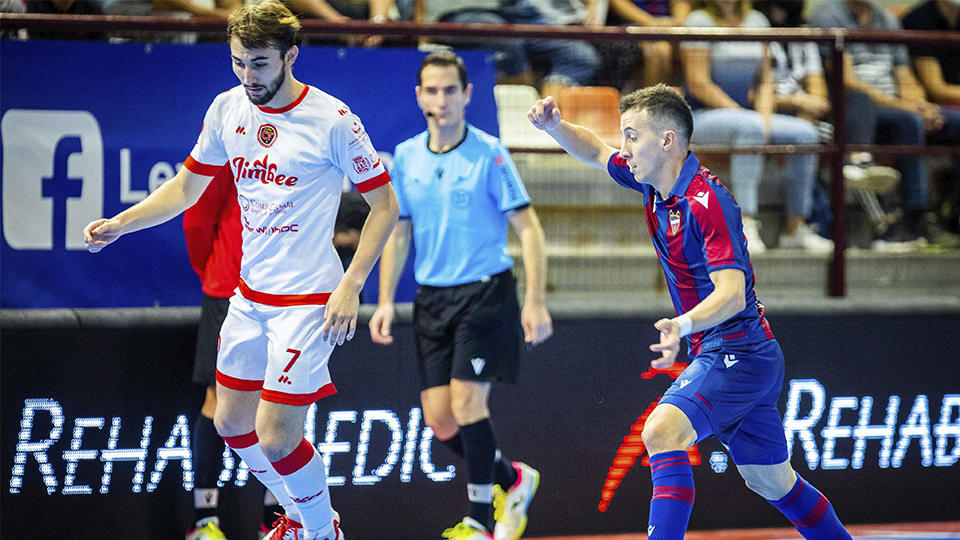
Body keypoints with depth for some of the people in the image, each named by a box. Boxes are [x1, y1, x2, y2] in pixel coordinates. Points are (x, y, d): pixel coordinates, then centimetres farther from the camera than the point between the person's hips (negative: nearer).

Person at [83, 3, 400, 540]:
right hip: (249, 294, 7)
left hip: (309, 301, -7)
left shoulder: (331, 119, -14)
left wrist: (350, 286, -15)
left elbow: (385, 203, -7)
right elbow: (187, 187, 16)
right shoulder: (228, 109, 2)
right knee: (232, 424, 13)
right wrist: (119, 224, 2)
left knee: (275, 439, -10)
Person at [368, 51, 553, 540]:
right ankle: (513, 480, 26)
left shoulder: (488, 154, -8)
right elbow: (397, 233, 14)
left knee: (467, 403, -15)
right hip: (431, 298, 5)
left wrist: (535, 301, -15)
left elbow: (528, 228, -8)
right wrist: (386, 301, 6)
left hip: (485, 292, -5)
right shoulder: (405, 157, 6)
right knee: (439, 420, 1)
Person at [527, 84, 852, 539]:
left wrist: (683, 326, -49)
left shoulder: (707, 203, -23)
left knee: (662, 432, -29)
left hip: (738, 352, -10)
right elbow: (597, 153, 21)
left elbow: (732, 294, -31)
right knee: (770, 481, 20)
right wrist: (555, 127, 0)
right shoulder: (655, 182, 3)